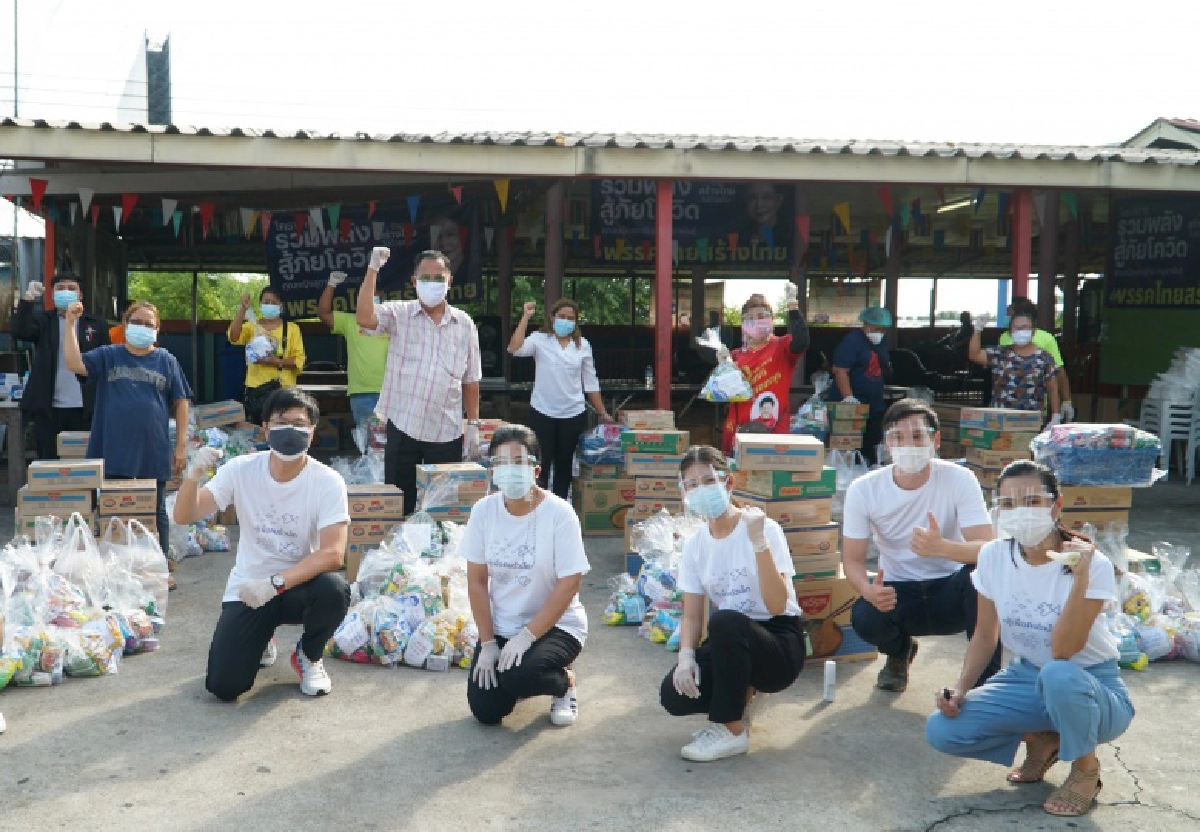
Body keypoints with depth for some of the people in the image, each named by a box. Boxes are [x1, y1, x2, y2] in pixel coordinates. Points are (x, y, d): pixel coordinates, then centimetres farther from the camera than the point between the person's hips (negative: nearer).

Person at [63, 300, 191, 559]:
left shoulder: (166, 361, 5)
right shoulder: (108, 356, 5)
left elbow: (180, 403, 5)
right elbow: (74, 364, -10)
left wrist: (181, 445, 0)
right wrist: (70, 323, -16)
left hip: (154, 451, 0)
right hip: (114, 450, 0)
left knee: (156, 513, 8)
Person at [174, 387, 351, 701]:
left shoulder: (328, 482, -16)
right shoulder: (241, 469, -9)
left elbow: (333, 552, -25)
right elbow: (184, 517, -14)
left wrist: (275, 583, -35)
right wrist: (193, 475, -34)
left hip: (299, 585, -1)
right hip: (248, 588, 1)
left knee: (334, 590, -35)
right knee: (224, 686, -16)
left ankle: (308, 656, 0)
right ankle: (261, 640, 22)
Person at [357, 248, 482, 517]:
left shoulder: (464, 324, 6)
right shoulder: (399, 315, 1)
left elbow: (470, 380, 9)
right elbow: (364, 318, -20)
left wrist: (473, 424, 6)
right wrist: (373, 269, -21)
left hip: (448, 432, 2)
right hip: (403, 427, -2)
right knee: (400, 504, 6)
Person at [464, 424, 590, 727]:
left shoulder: (559, 513, -17)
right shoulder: (483, 510, -7)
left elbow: (570, 583, -17)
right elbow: (477, 580, -2)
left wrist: (526, 636, -21)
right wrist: (487, 643, -7)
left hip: (556, 625, -4)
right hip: (500, 627, 4)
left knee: (519, 675, -31)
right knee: (485, 710, -9)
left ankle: (564, 682, 4)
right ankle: (512, 678, 26)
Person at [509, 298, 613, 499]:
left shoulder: (583, 344, 5)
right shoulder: (539, 340, -3)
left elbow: (590, 382, 8)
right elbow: (514, 349, -21)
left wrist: (602, 413, 8)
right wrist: (525, 317, -20)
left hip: (573, 414, 2)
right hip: (542, 413, -2)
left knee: (564, 465, 12)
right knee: (541, 464, 1)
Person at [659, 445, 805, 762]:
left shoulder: (764, 529, -14)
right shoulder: (695, 545, 2)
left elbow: (777, 606, -24)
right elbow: (692, 615, 3)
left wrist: (759, 542, -33)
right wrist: (686, 656, -18)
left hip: (780, 644, -5)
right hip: (731, 644, 5)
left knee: (725, 622, -37)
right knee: (674, 695, -22)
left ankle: (732, 730, -16)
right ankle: (741, 692, 10)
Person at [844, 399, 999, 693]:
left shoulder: (960, 479, -15)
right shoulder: (863, 489, -11)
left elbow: (987, 549, -25)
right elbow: (853, 559, -8)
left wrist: (942, 547, -47)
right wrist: (868, 590, -32)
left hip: (951, 592, -1)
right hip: (897, 593, 2)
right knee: (863, 617, -30)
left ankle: (986, 675, -13)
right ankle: (899, 651, 9)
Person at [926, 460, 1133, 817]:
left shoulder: (1093, 565, -22)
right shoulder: (993, 556, -8)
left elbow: (1062, 652, -29)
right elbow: (985, 634, 3)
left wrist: (1080, 578, -38)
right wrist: (960, 688, -12)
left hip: (1090, 686, -4)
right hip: (1027, 677, 4)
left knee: (1057, 675, -41)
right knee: (940, 730, -17)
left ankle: (1086, 769, -8)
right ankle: (1040, 740, 11)